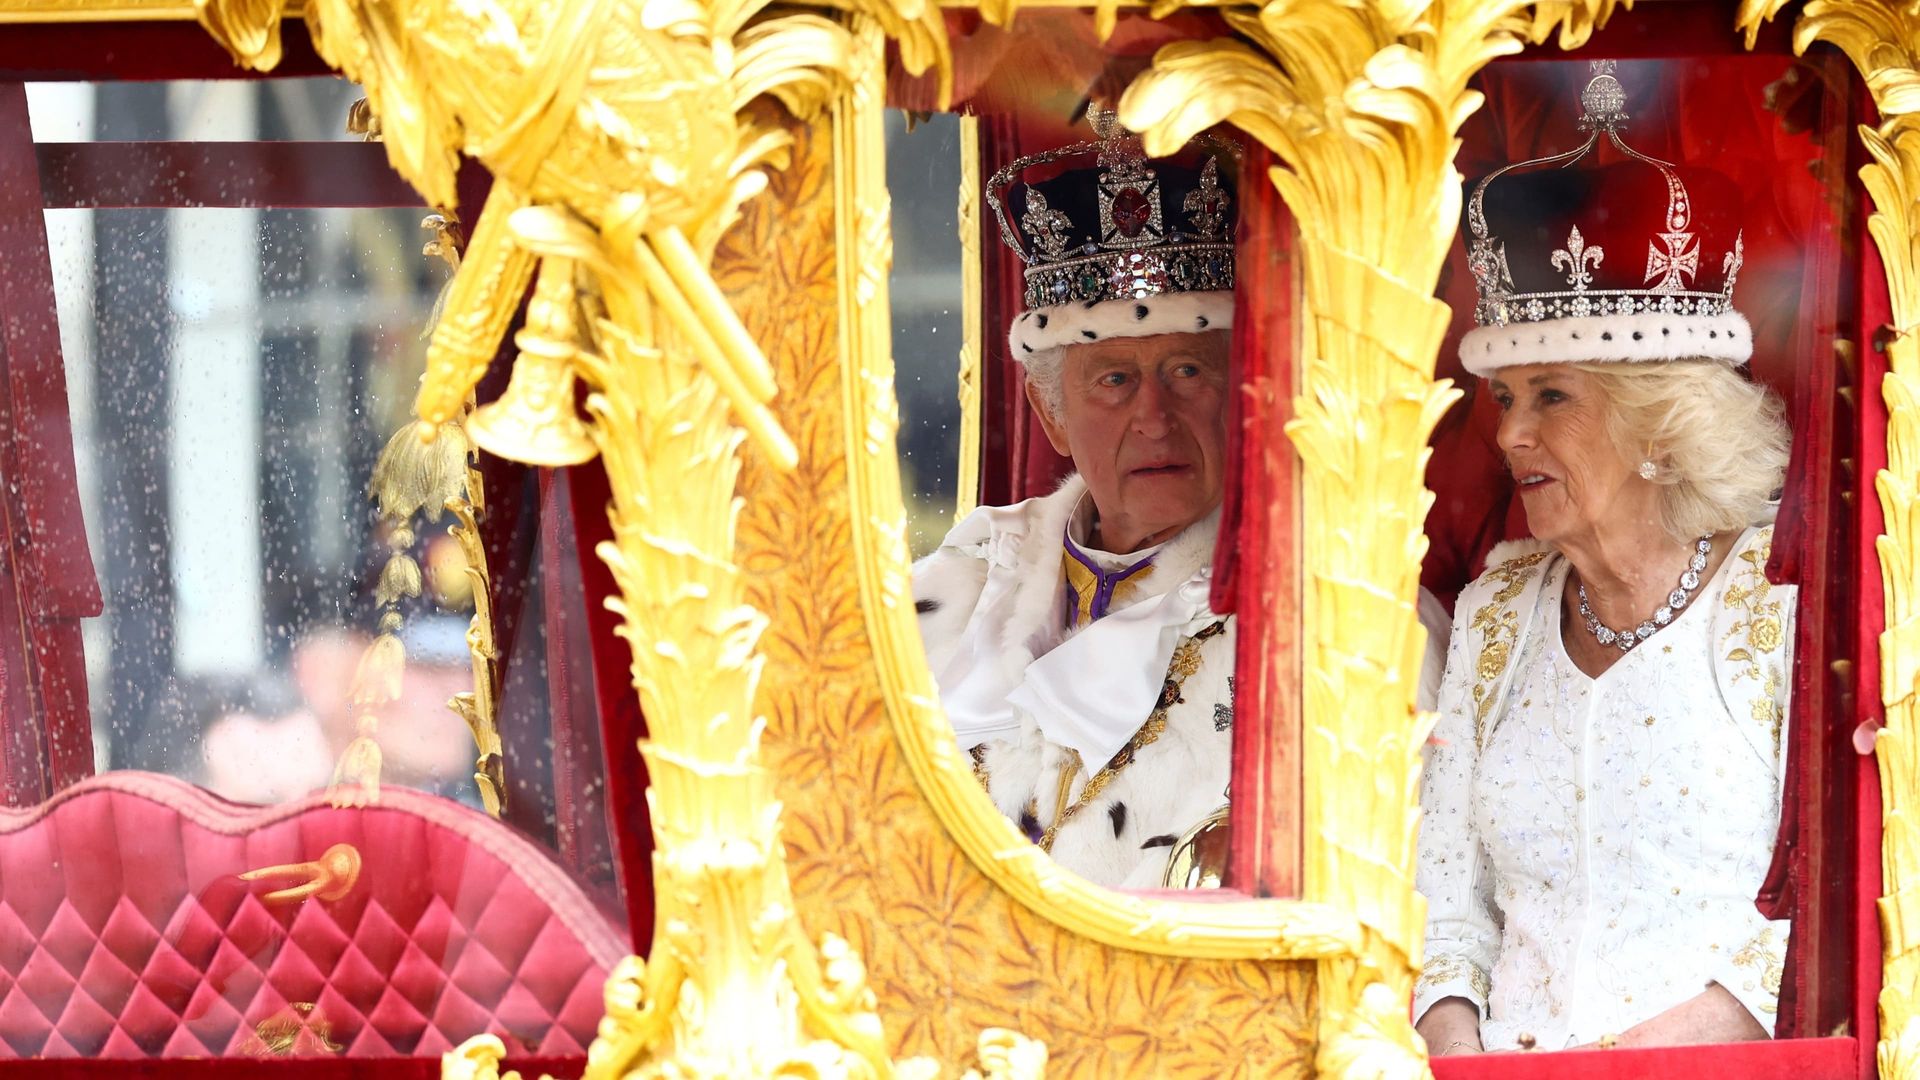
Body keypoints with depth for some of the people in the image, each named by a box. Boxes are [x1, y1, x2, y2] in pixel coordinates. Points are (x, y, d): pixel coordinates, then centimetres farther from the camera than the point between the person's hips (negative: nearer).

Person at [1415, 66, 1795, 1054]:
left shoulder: (1781, 598, -1)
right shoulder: (1496, 613, 16)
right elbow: (1448, 896, 15)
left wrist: (1664, 1046, -17)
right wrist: (1453, 1038, -4)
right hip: (1513, 1066, 4)